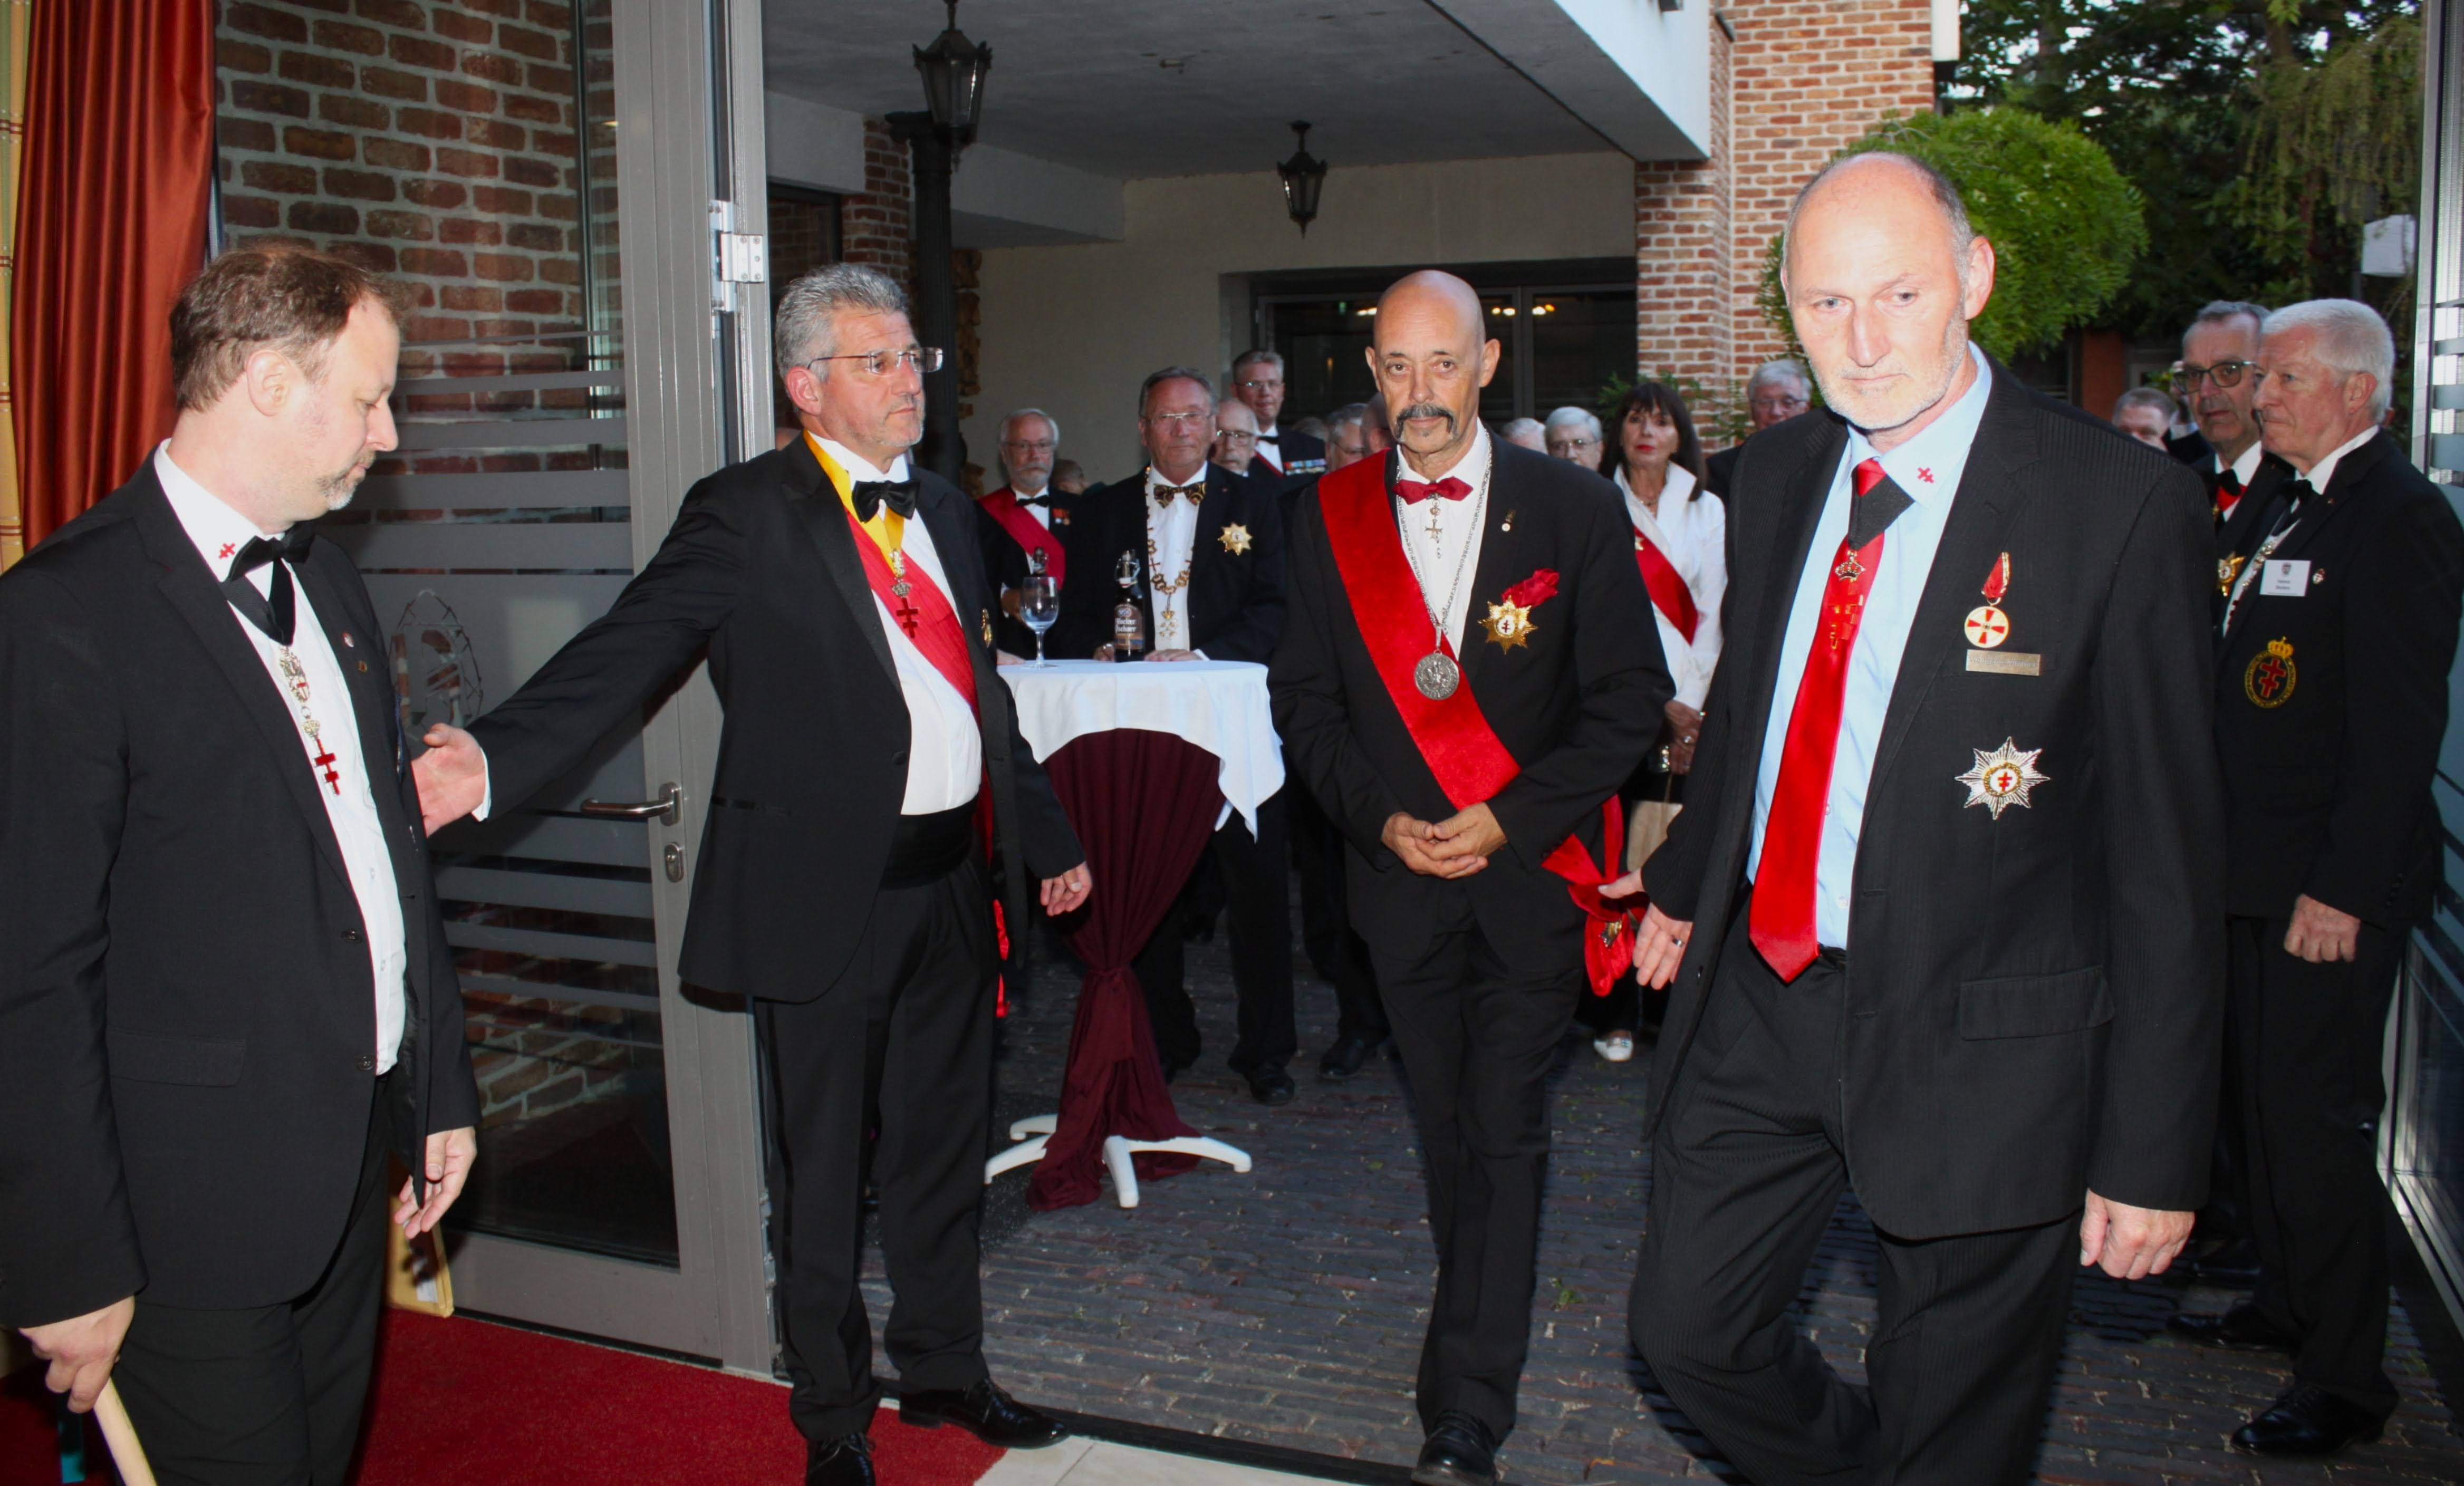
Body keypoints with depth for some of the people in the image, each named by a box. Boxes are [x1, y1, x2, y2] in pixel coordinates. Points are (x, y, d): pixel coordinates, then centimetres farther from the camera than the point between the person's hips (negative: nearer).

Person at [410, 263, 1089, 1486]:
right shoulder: (746, 515, -9)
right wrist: (496, 758, -36)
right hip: (825, 895, -6)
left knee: (945, 1148, 19)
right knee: (823, 1170, 9)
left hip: (951, 882, 6)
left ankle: (943, 1367, 40)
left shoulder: (943, 509, 12)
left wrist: (1046, 837, 23)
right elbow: (626, 653, -19)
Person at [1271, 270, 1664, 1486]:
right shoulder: (1330, 517, 2)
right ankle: (1487, 1318, 37)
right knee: (1446, 1127, 16)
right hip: (1400, 871, 3)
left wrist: (1509, 820, -14)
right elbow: (1304, 696, 6)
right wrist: (1381, 818, -9)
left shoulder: (1573, 508, -5)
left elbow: (1630, 694, -5)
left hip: (1529, 871, -3)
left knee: (1505, 1134, -4)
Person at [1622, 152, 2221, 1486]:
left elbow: (2166, 837, -12)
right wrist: (1684, 882, 28)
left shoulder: (2119, 501, -14)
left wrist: (2155, 1146, -12)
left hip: (1977, 1041, -5)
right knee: (1685, 1329, 16)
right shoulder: (1776, 475, 4)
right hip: (1757, 993, 5)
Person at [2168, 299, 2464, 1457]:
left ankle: (2344, 1383, 8)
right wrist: (2232, 852, 15)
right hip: (2262, 868, 10)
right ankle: (2287, 1306, 34)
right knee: (2267, 1094, 18)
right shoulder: (2290, 506, 16)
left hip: (2332, 881, -9)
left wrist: (2345, 885, -22)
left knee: (2318, 1116, -4)